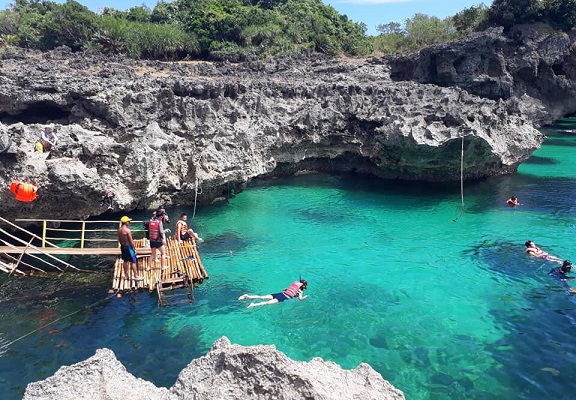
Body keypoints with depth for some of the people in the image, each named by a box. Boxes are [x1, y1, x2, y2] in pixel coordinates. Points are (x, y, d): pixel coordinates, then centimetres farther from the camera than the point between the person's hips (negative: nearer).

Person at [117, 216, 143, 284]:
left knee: (125, 261, 18)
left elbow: (119, 239, 12)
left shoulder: (119, 229, 3)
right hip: (128, 247, -8)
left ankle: (126, 275, 27)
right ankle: (136, 276, 5)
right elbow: (131, 241, -19)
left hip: (122, 247, 8)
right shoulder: (127, 230, -22)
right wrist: (134, 248, -11)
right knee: (133, 262, 0)